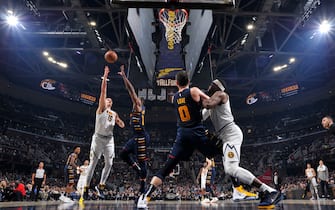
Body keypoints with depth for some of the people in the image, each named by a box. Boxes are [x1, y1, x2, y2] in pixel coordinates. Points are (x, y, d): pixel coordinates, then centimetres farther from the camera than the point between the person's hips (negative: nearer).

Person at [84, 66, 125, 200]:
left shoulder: (114, 113, 16)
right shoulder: (101, 109, 1)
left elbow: (122, 126, 18)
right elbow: (103, 92, -10)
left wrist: (118, 120, -4)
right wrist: (105, 76, -16)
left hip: (109, 139, 5)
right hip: (98, 138, -5)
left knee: (109, 164, 0)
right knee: (93, 163, -1)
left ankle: (100, 186, 12)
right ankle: (86, 188, 9)